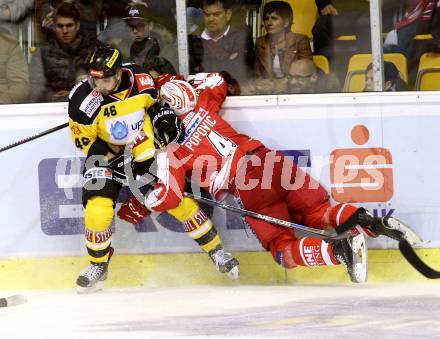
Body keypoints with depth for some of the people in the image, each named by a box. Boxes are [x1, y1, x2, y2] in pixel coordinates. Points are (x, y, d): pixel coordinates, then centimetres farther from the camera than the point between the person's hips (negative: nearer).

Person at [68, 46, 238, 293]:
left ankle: (216, 249, 14)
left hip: (147, 149, 2)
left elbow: (155, 101, 7)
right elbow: (84, 140, -16)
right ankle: (98, 266, 6)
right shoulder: (83, 99, -24)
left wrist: (166, 119, -8)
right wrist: (115, 157, -22)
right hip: (106, 153, -2)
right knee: (98, 210, -18)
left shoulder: (139, 79, -16)